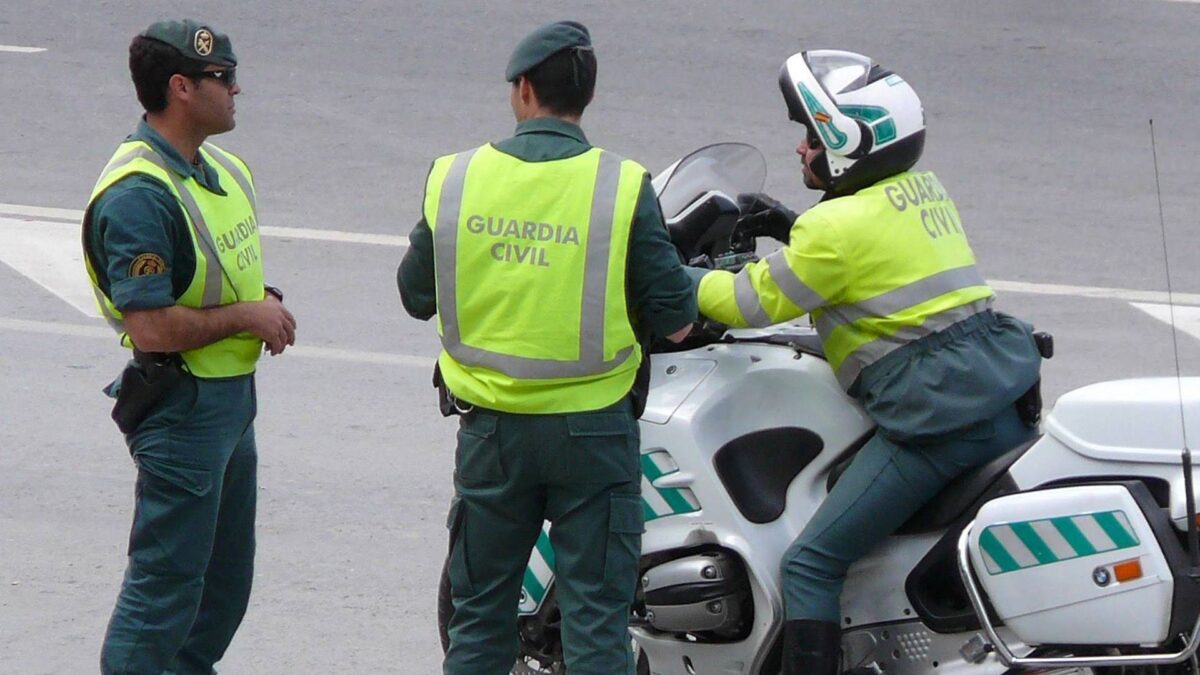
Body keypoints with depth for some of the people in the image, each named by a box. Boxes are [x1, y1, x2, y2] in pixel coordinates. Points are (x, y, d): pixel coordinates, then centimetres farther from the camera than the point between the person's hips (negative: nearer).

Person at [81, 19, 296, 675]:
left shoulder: (222, 169, 9)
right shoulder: (137, 194, -23)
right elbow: (153, 327, -28)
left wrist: (267, 306, 4)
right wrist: (249, 315, -17)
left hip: (232, 395, 10)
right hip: (181, 405, -10)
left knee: (226, 578, 19)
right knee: (167, 578, -4)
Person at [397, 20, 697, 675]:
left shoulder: (453, 178, -4)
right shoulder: (622, 187, -11)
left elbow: (416, 295, 7)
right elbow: (674, 318, -9)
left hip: (489, 426, 2)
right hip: (591, 425, -2)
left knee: (479, 609, 14)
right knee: (595, 618, 3)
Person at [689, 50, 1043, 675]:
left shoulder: (839, 226, -10)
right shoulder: (925, 191, 15)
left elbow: (756, 303, -4)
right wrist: (792, 228, 21)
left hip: (934, 422, -9)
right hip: (998, 397, 9)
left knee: (811, 565, -7)